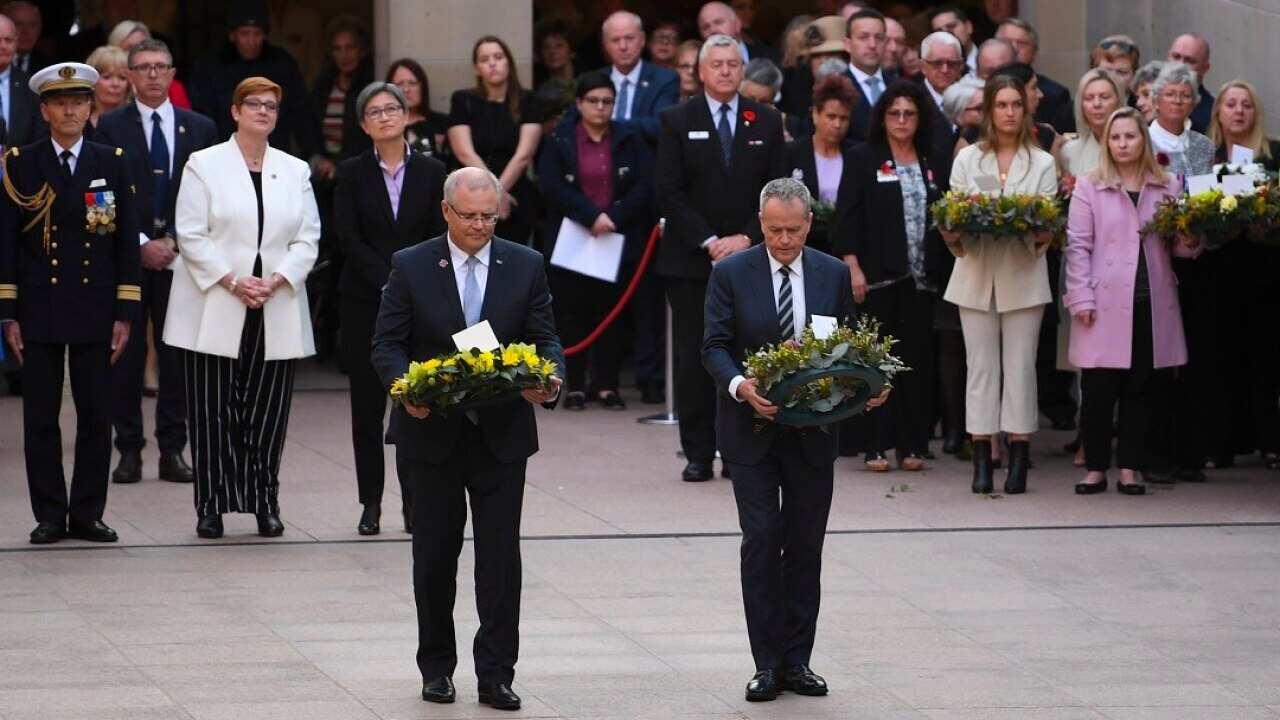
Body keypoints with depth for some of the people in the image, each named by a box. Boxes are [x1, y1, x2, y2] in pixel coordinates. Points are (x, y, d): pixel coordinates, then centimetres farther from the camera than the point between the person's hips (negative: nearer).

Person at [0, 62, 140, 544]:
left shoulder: (112, 164, 6)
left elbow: (126, 243, 6)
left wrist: (124, 314, 0)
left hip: (95, 310, 1)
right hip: (39, 312, -1)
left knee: (96, 417, 2)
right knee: (40, 418, 2)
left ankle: (87, 514, 11)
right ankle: (50, 516, 8)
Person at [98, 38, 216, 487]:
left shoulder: (200, 129, 9)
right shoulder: (111, 127, 3)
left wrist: (175, 241, -5)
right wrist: (141, 244, -10)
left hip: (179, 257, 2)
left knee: (178, 356, 2)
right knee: (126, 357, -1)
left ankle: (173, 451, 6)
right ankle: (129, 450, 5)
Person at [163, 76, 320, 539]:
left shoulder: (295, 171, 12)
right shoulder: (204, 165, 3)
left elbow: (308, 239, 8)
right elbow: (191, 235, -4)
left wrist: (276, 280, -9)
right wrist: (232, 281, -13)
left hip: (276, 307, 3)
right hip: (214, 310, -3)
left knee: (268, 412, 1)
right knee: (214, 410, -3)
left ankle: (265, 504, 7)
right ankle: (211, 506, 2)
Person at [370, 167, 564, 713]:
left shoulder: (526, 266, 3)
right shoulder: (410, 267, -1)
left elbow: (545, 340, 4)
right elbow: (387, 344, -2)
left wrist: (550, 380, -18)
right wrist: (405, 386, -21)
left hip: (502, 435, 0)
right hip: (432, 432, 0)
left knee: (500, 556, -1)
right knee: (435, 554, 8)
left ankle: (496, 676, 3)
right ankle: (436, 668, 21)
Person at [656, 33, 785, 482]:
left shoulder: (766, 122, 9)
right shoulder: (677, 121, 3)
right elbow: (669, 192, -3)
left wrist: (747, 238, -8)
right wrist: (709, 241, -11)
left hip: (749, 257, 1)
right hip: (690, 260, -1)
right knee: (693, 358, -1)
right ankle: (698, 454, 2)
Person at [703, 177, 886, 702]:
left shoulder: (833, 275, 4)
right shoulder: (732, 274, -4)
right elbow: (715, 346, -7)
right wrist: (740, 385, -26)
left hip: (813, 432, 3)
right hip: (752, 429, -3)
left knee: (806, 545, 6)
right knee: (761, 541, -6)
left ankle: (796, 660, 14)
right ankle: (767, 664, -1)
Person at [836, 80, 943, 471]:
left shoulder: (932, 164, 13)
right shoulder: (864, 159, 3)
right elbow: (848, 216, -2)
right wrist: (853, 268, -10)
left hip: (920, 277, 3)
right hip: (877, 276, -3)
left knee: (917, 358, 2)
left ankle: (912, 445, 7)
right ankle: (877, 445, 0)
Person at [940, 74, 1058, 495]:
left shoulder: (1042, 164, 8)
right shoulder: (967, 159, 11)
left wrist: (1039, 235, -20)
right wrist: (953, 235, -16)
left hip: (1023, 275, -1)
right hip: (977, 273, 1)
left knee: (1020, 364, -2)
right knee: (981, 365, 0)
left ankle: (1019, 462, 0)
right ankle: (981, 463, 1)